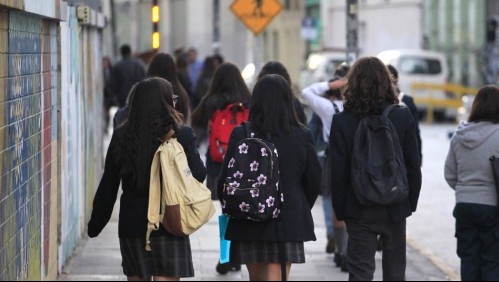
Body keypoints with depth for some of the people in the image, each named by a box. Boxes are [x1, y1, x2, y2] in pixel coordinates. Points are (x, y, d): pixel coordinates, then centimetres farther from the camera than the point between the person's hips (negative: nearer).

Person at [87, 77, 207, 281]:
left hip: (132, 224, 3)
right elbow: (199, 174, -9)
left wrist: (95, 224, 12)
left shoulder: (121, 137, 0)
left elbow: (108, 187, 2)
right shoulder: (181, 135, -9)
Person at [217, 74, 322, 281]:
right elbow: (313, 180, 4)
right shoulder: (302, 136, -4)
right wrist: (301, 210, 22)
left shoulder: (240, 135, -7)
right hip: (288, 221, -1)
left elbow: (225, 180, -4)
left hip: (249, 222, 1)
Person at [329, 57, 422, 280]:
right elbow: (413, 165, 0)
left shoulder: (341, 121, -9)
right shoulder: (403, 117, -5)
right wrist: (411, 203, 10)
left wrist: (340, 210, 3)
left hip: (359, 211, -1)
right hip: (395, 208, 2)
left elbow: (338, 172, -7)